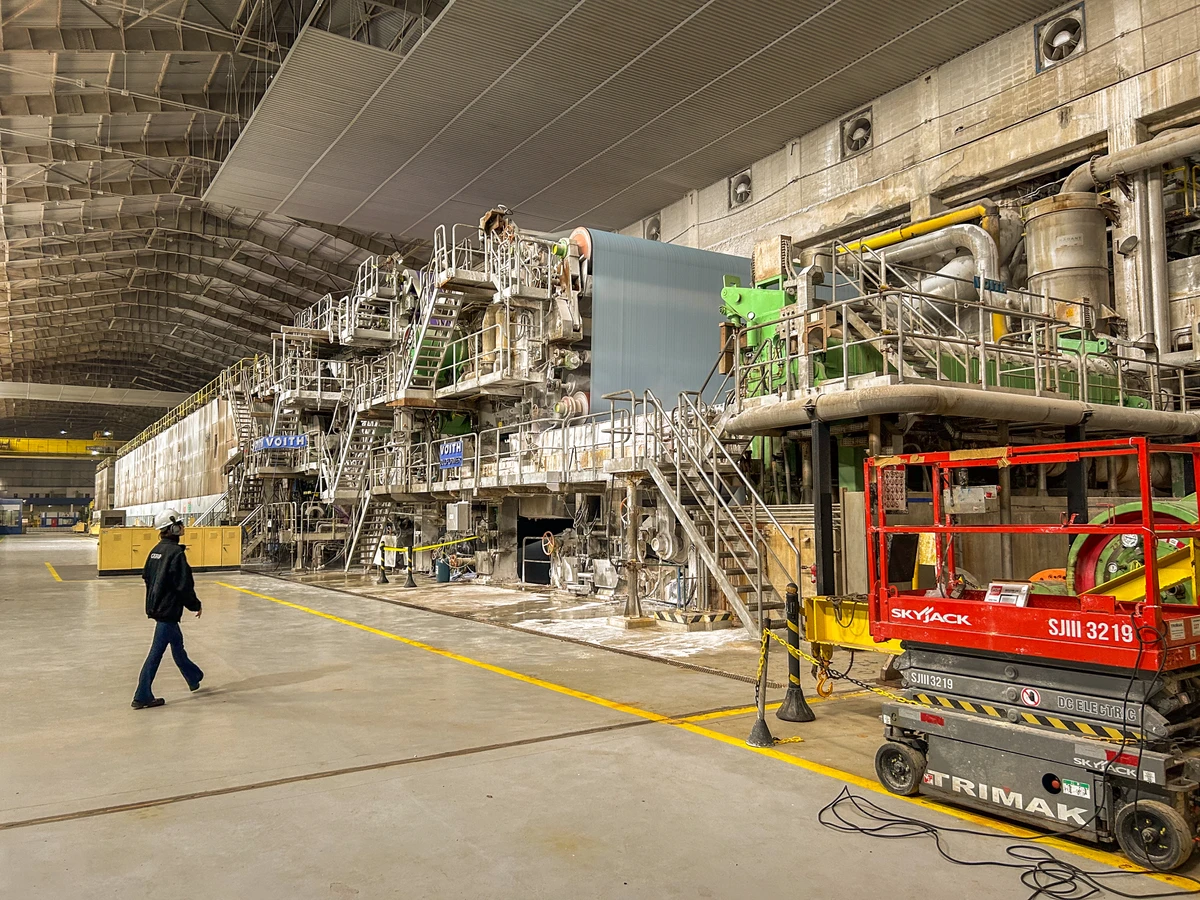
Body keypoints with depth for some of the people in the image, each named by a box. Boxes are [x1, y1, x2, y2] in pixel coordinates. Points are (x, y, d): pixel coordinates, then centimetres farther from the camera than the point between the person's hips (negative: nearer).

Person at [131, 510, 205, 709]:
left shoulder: (156, 550, 6)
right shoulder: (176, 553, -20)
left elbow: (146, 576, 16)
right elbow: (184, 585, -19)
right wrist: (196, 605, -5)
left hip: (155, 607, 10)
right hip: (168, 609, -10)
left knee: (177, 642, 23)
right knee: (156, 652, -3)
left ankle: (194, 678, 40)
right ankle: (142, 697, 4)